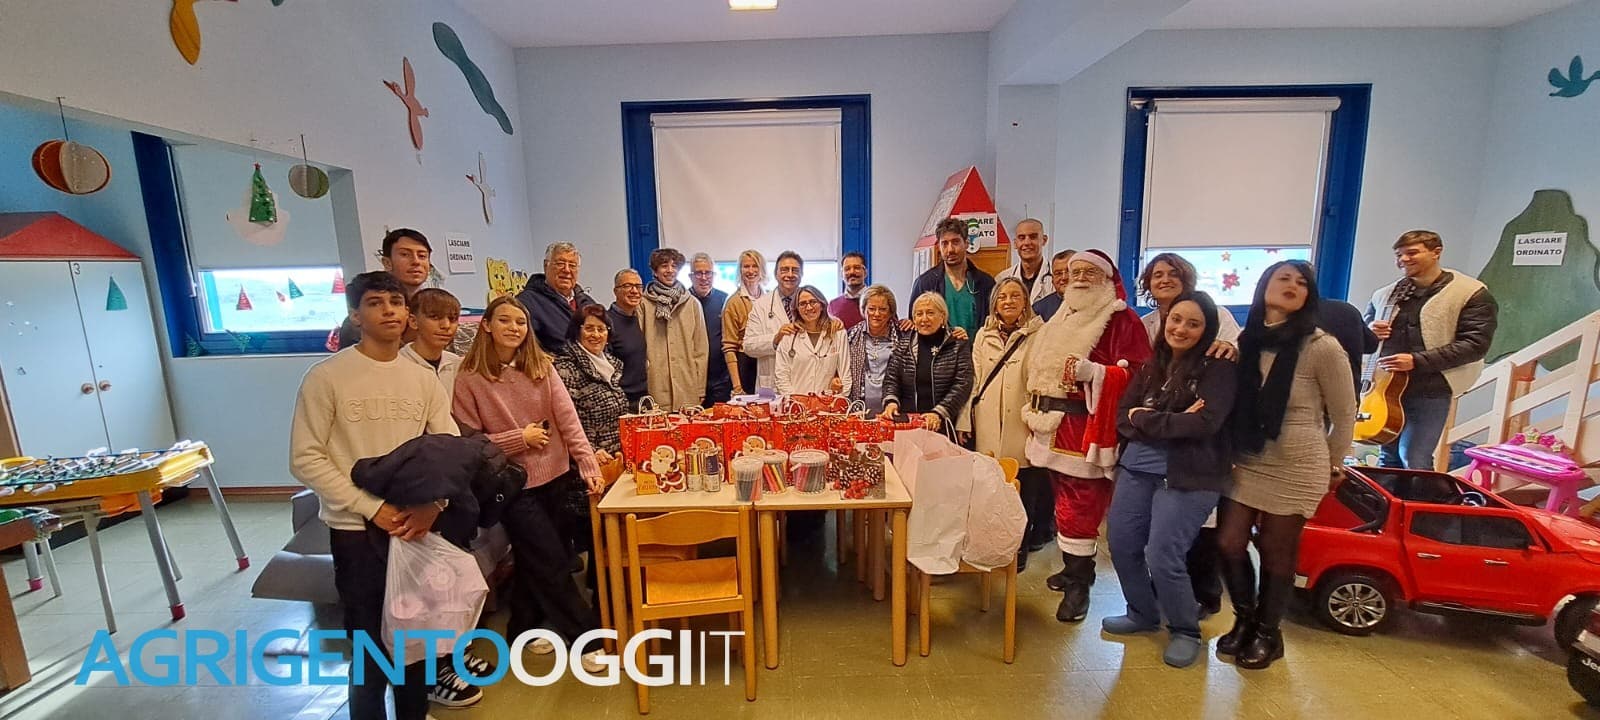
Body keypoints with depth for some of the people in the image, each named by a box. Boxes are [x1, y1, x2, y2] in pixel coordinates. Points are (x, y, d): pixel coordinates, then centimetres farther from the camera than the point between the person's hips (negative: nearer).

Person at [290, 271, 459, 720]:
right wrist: (372, 508, -16)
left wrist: (433, 503, -12)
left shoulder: (424, 380, 3)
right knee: (372, 644, 8)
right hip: (357, 530, -3)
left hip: (417, 525, 4)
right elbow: (305, 459, -10)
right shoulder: (326, 377, -8)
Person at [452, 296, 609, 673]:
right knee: (553, 563, -1)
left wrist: (588, 463, -15)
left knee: (536, 560, 17)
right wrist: (520, 437, -15)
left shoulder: (541, 366, -1)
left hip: (555, 476, 4)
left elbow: (568, 418, -7)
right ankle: (586, 638, 14)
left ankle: (524, 627, 41)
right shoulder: (470, 378, -9)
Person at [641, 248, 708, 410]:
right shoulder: (644, 303, 3)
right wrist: (640, 390, -1)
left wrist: (701, 389, 5)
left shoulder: (692, 304, 9)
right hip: (655, 387, -1)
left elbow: (701, 348, 9)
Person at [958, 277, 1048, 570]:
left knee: (1022, 493, 3)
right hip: (988, 428, 3)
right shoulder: (983, 336, 11)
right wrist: (965, 423, 7)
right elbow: (974, 380, 10)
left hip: (1022, 428, -3)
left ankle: (1019, 551, 21)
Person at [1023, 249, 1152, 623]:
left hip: (1088, 429, -7)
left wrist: (1093, 372, -27)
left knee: (1078, 508, -6)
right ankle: (1072, 568, 27)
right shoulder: (1062, 318, 18)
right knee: (1064, 501, 14)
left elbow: (1137, 374, -13)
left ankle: (1079, 584, 8)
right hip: (1055, 425, 7)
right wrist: (1038, 411, 20)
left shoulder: (1122, 320, -5)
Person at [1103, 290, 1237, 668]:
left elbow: (1205, 423, -20)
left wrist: (1145, 419, -11)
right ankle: (1143, 613, 32)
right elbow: (1122, 416, 3)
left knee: (1163, 557, -6)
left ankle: (1185, 630, 20)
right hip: (1136, 469, 6)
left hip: (1188, 478, -6)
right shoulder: (1151, 366, 10)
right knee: (1121, 544, 9)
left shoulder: (1217, 369, -5)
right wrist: (1171, 424, -14)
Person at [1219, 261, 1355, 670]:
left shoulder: (1322, 348, -13)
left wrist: (1332, 465, 7)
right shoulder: (1246, 341, 0)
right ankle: (1244, 621, 29)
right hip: (1245, 462, 4)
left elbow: (1344, 413, -2)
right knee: (1229, 545, 5)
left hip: (1296, 469, -4)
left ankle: (1267, 635, 28)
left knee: (1276, 554, 7)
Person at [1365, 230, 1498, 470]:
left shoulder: (1471, 294, -3)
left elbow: (1475, 344, -11)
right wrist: (1369, 332, -2)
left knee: (1414, 462, -5)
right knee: (1388, 457, 13)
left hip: (1430, 391, -5)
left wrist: (1417, 361, -20)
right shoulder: (1385, 294, 12)